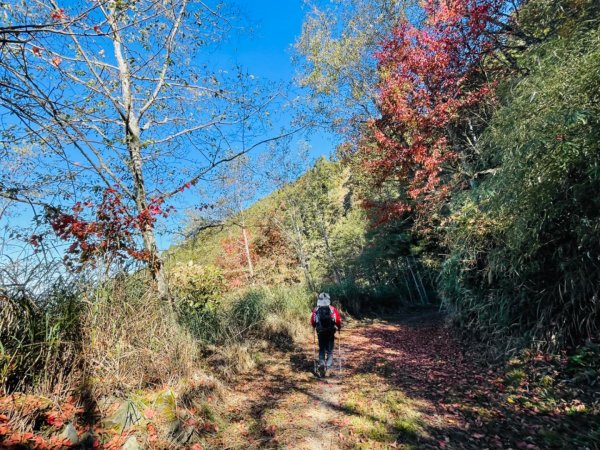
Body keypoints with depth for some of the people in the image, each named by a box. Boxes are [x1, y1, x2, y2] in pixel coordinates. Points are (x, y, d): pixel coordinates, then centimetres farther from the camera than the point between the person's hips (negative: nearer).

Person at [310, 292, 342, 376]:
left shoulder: (316, 310, -3)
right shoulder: (333, 309, -6)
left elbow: (312, 321, -2)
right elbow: (338, 320, -9)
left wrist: (315, 327, 19)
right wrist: (339, 327, 11)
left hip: (320, 332, 1)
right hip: (330, 332, -1)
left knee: (321, 350, 15)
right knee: (330, 350, 13)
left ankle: (321, 363, -4)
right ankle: (329, 363, 0)